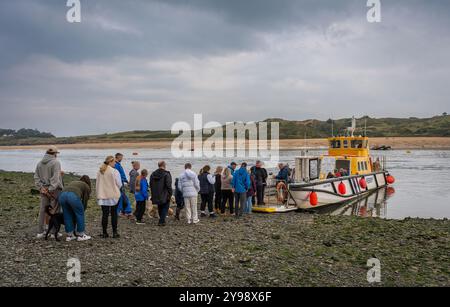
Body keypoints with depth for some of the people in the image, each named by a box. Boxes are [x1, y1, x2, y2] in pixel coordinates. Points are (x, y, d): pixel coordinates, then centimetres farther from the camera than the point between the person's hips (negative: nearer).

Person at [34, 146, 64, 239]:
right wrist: (51, 190, -18)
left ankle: (40, 232, 17)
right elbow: (55, 178, -19)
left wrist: (41, 188, 0)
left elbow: (36, 178, 7)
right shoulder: (56, 163, -11)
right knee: (55, 211, 1)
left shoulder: (40, 163, 11)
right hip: (54, 189, -6)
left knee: (43, 210, 12)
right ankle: (54, 232, 5)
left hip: (44, 190, 6)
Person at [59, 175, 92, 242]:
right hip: (73, 196, -5)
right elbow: (85, 201, 20)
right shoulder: (86, 187, 24)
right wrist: (81, 210, 36)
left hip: (62, 195, 5)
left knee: (67, 216, 20)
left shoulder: (73, 182, 39)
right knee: (80, 214, 14)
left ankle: (69, 235, 27)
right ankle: (80, 235, 20)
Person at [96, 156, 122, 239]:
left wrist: (99, 194, 17)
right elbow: (119, 184, -8)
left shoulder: (100, 172, 4)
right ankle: (115, 232, 8)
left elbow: (97, 184, 9)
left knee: (104, 214, 8)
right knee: (114, 214, 5)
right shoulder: (114, 171, -12)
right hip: (113, 196, -4)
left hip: (103, 196, 4)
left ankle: (104, 233, 11)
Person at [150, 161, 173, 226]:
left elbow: (151, 185, 12)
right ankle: (161, 221, -5)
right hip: (165, 196, -6)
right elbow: (168, 186, -17)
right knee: (165, 208, 4)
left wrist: (154, 193, 17)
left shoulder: (153, 174, 7)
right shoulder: (166, 174, -14)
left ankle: (162, 220, 29)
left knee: (160, 208, 19)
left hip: (156, 196, 6)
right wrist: (170, 194, -8)